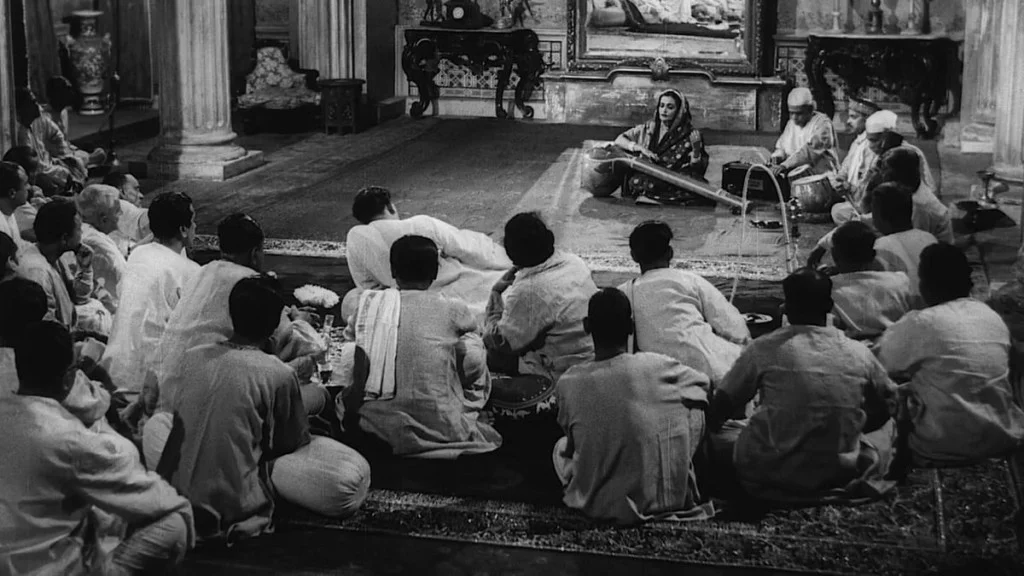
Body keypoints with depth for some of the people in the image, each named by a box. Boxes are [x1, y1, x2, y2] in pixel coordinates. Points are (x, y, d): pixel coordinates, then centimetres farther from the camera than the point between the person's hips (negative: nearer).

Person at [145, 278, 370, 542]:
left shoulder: (191, 357, 1)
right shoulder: (280, 375, -12)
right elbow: (294, 442, 3)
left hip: (176, 493, 6)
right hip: (233, 508, -6)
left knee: (156, 423, 34)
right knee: (354, 475, -8)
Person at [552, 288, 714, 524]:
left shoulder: (568, 383, -9)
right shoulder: (658, 367, -10)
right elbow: (703, 384, 13)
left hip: (602, 506, 2)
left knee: (561, 447, 32)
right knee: (693, 405, 19)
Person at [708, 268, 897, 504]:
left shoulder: (764, 349, -7)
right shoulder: (859, 353, -2)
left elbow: (717, 413, -1)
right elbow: (882, 412, 13)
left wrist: (712, 431, 20)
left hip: (774, 476, -2)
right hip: (841, 475, 2)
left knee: (719, 435, 21)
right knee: (886, 425, 27)